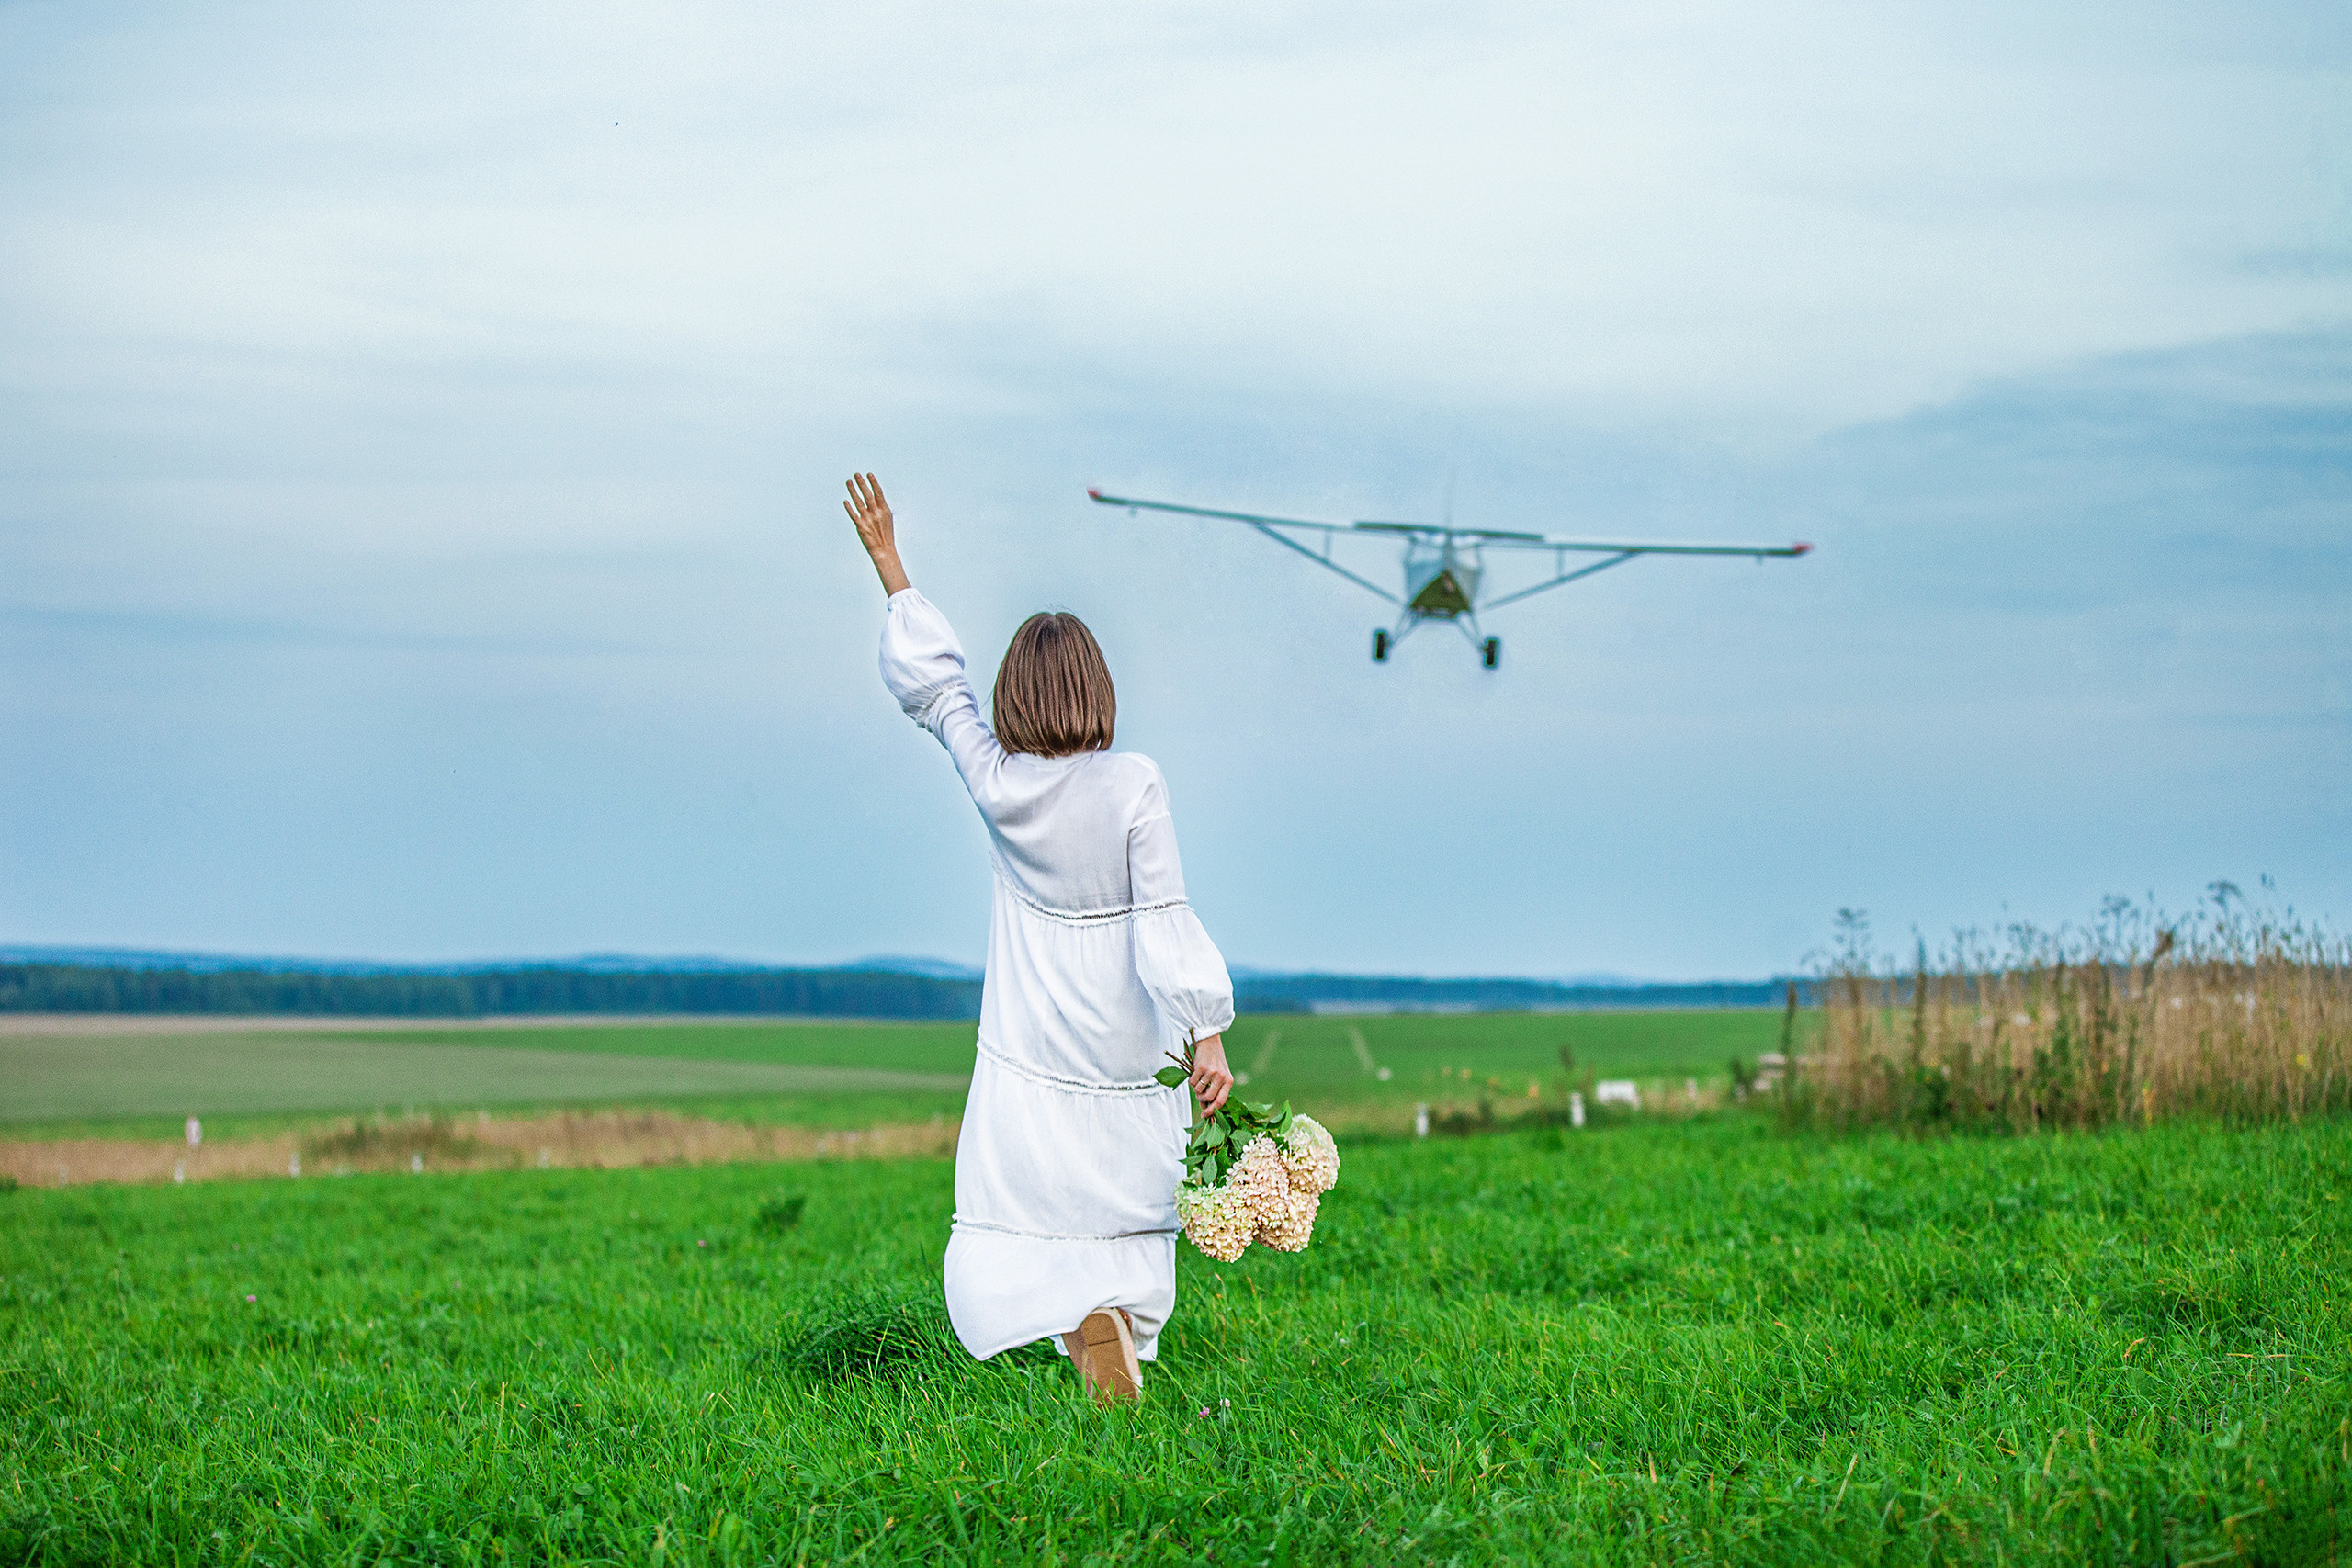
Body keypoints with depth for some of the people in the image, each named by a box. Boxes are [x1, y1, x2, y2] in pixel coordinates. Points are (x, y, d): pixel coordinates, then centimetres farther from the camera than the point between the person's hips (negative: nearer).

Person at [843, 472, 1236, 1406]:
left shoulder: (997, 783, -9)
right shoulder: (1134, 786, -14)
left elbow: (933, 686, 5)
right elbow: (1165, 920, -16)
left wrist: (889, 565, 13)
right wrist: (1208, 1038, -14)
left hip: (1030, 1048, 0)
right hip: (1129, 1048, 0)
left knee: (1004, 1238, 2)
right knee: (1130, 1212, 19)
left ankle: (1078, 1311, -22)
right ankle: (1123, 1313, 1)